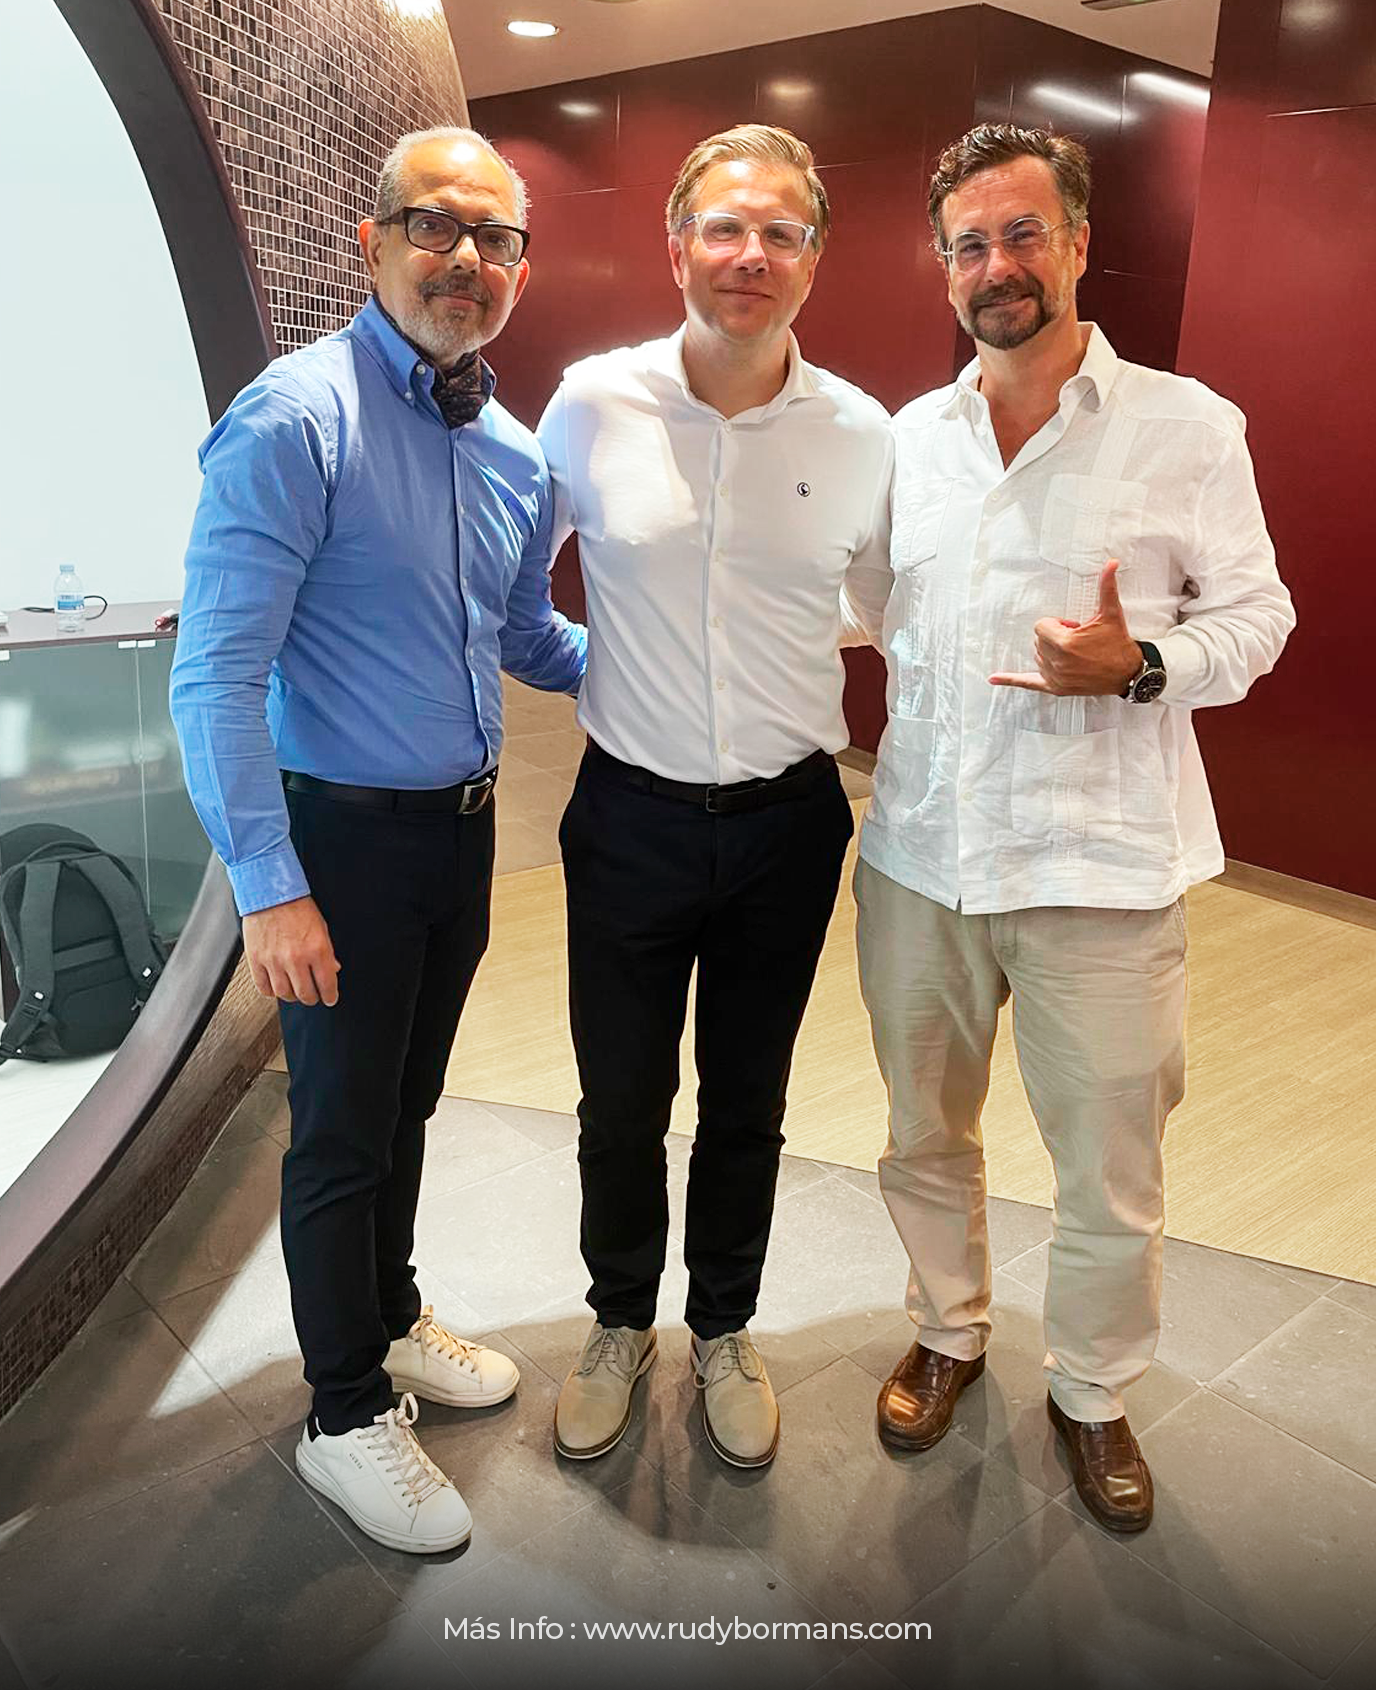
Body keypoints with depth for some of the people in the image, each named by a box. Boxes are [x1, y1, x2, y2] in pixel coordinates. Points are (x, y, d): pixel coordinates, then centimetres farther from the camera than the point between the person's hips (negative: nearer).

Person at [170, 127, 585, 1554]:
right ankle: (346, 1416, 29)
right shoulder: (295, 420, -17)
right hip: (344, 834, -7)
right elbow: (215, 676, -20)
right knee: (343, 1129, 7)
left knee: (408, 1104, 22)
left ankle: (389, 1321, 45)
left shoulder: (514, 451, 6)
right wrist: (270, 887, -23)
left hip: (463, 826, 7)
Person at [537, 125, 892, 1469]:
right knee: (619, 1101, 12)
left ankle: (723, 1330, 40)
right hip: (631, 815, 0)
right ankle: (619, 1322, 39)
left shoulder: (861, 434, -3)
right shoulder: (591, 404, -6)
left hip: (787, 820, 1)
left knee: (747, 1105, 16)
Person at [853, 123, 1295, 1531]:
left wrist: (1141, 665, -20)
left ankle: (1091, 1393, 35)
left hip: (1099, 862, -3)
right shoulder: (911, 434, 8)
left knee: (1111, 1177, 8)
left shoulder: (1187, 428, -4)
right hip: (919, 848, 4)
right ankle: (948, 1333, 44)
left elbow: (1255, 616, -2)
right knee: (924, 1136, 19)